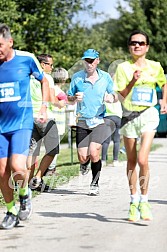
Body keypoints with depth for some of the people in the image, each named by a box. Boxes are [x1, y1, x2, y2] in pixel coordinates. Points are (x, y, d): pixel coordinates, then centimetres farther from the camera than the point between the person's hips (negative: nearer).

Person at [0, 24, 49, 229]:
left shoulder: (26, 59, -5)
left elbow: (43, 80, 12)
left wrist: (44, 107, 5)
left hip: (22, 123, -3)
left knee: (17, 168, -19)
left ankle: (24, 193, 13)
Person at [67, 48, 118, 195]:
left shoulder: (105, 77, 4)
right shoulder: (77, 77, 2)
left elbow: (115, 97, 14)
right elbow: (69, 98, 9)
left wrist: (112, 98, -10)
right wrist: (75, 98, -14)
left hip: (100, 121, -1)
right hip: (82, 122, 1)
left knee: (94, 153, -15)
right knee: (83, 157, -5)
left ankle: (95, 184, 5)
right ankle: (85, 163, 35)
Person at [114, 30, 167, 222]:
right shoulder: (123, 68, 0)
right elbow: (121, 96, -5)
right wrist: (133, 81, -19)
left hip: (148, 114, -1)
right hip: (129, 116, 1)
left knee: (142, 160, -15)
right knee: (131, 162, 9)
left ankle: (144, 202, -2)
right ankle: (133, 201, 23)